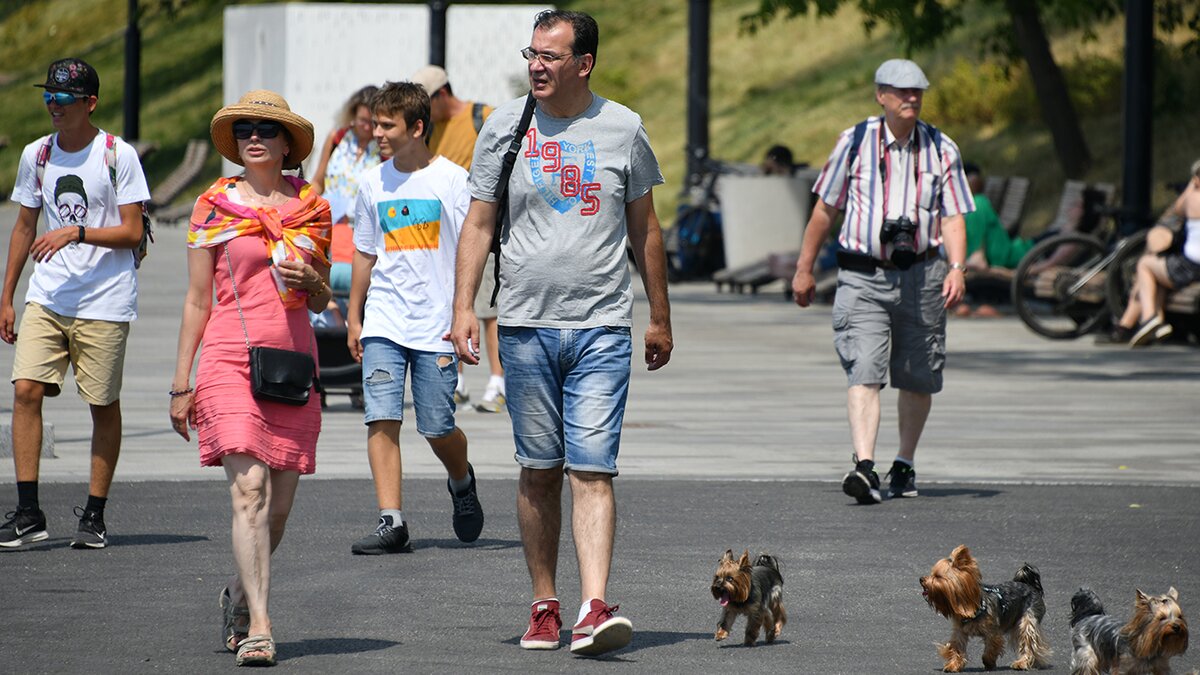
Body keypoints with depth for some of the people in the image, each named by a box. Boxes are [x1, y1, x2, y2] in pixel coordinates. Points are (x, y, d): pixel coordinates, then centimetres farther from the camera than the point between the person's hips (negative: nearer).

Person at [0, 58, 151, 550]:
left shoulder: (118, 155, -4)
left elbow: (131, 233, -6)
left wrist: (76, 233, -20)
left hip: (105, 301, -4)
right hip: (47, 298, 4)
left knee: (103, 405, 2)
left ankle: (95, 515, 12)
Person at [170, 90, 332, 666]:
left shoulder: (312, 208, 10)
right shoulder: (214, 207, 4)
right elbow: (196, 300, 6)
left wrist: (309, 282, -6)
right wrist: (180, 384, 4)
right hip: (230, 357, -3)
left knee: (278, 504, 6)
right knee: (249, 491, -17)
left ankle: (239, 594, 33)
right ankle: (258, 626, -21)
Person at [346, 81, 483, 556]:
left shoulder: (452, 180, -4)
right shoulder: (374, 183, 9)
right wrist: (353, 316, 17)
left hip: (436, 323, -3)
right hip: (383, 322, 3)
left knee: (437, 428, 1)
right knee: (381, 419, -10)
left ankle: (461, 482, 33)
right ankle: (391, 522, -9)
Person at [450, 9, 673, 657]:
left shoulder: (623, 129, 4)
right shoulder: (504, 126, 4)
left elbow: (644, 230, 13)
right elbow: (478, 223, 7)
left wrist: (659, 317, 16)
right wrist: (463, 306, -4)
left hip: (602, 325, -1)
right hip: (526, 324, 1)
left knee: (592, 469, -10)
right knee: (539, 471, 6)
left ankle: (594, 609, -19)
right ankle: (544, 605, 16)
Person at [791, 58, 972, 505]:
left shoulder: (941, 149, 5)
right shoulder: (855, 142, 2)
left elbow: (952, 217, 3)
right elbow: (826, 209, 10)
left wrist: (957, 268, -13)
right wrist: (804, 269, 11)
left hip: (920, 275, 2)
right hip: (863, 276, -2)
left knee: (916, 379, 10)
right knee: (863, 372, -17)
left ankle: (904, 465, 29)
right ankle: (864, 467, -28)